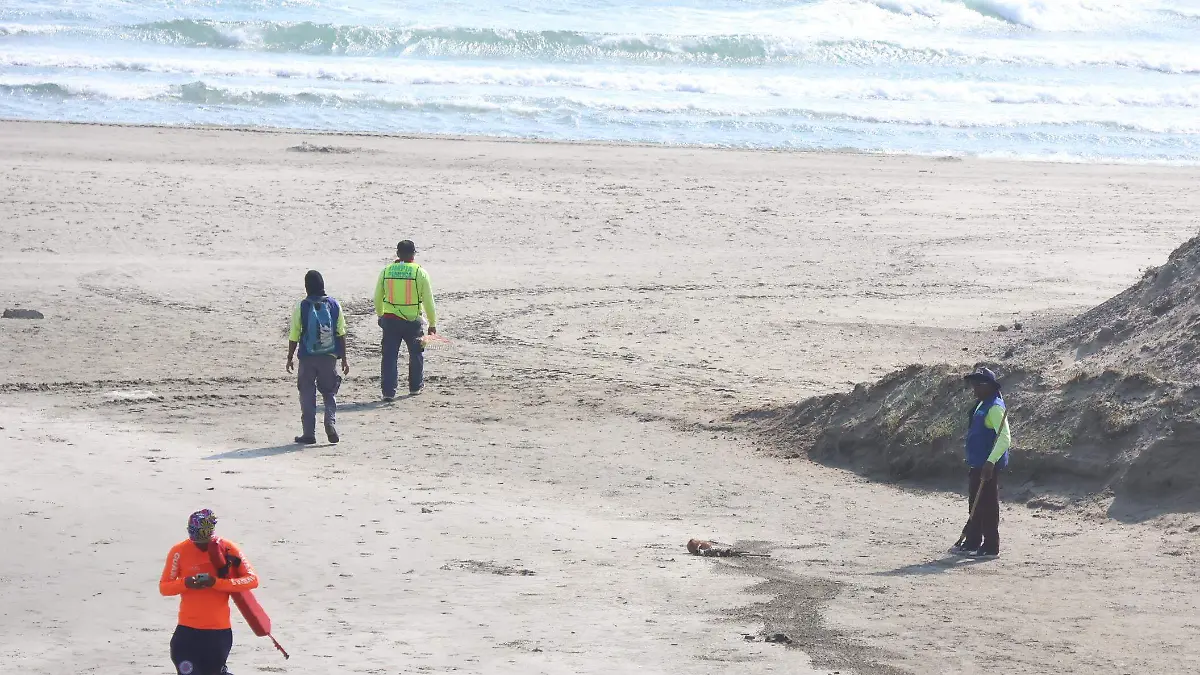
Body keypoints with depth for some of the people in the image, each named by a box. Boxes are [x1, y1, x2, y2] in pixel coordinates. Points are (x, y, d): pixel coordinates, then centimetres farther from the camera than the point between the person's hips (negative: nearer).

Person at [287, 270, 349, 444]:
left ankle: (309, 433, 6)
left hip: (307, 358, -2)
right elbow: (341, 333, 2)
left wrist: (290, 357, 9)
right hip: (329, 357, 2)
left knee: (307, 394, 7)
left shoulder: (301, 307, -7)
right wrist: (344, 358, 9)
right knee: (330, 392, 13)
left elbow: (294, 336, -3)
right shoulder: (334, 305, -1)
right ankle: (331, 424, -8)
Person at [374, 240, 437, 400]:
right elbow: (428, 301, -4)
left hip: (390, 320, 1)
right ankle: (415, 387, 28)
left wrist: (380, 315, 26)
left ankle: (388, 391, 0)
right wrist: (432, 323, 5)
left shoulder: (386, 271, 1)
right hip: (412, 321, -1)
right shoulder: (420, 272, -6)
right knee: (416, 354, 19)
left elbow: (378, 298, 9)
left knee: (389, 356, 5)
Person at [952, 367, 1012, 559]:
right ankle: (972, 542, 23)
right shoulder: (981, 405, 15)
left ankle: (990, 547, 0)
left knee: (988, 506, -5)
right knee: (975, 505, 15)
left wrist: (990, 462, -33)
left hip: (988, 467, -10)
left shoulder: (995, 408, -17)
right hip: (976, 466, 10)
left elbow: (1005, 439, -25)